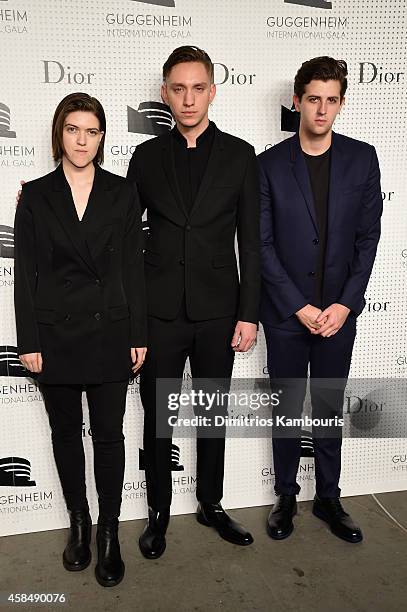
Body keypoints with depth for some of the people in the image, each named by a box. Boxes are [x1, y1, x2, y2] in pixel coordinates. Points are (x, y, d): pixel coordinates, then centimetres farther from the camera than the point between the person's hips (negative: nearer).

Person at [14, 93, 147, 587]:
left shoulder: (122, 193, 1)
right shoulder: (35, 196, 1)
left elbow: (133, 267, 1)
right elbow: (26, 274, 0)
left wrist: (138, 336, -1)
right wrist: (28, 342, -4)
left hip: (109, 332, 0)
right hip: (55, 334, 1)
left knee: (108, 434, 6)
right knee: (66, 432, 13)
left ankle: (109, 532, 23)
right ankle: (79, 522, 33)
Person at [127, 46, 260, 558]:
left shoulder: (239, 155, 1)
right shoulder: (146, 156, 4)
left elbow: (250, 241, -1)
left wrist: (249, 314, -5)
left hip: (217, 310, 0)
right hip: (160, 311, 0)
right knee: (157, 417, 11)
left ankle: (211, 505, 35)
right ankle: (158, 511, 31)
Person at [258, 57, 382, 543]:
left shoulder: (362, 158, 1)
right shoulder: (270, 163, -4)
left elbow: (368, 237, 1)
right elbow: (262, 244, -6)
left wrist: (345, 304, -8)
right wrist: (300, 307, -11)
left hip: (338, 312, 2)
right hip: (286, 313, -1)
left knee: (330, 409, 14)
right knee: (288, 410, 11)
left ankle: (328, 498, 31)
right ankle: (286, 497, 29)